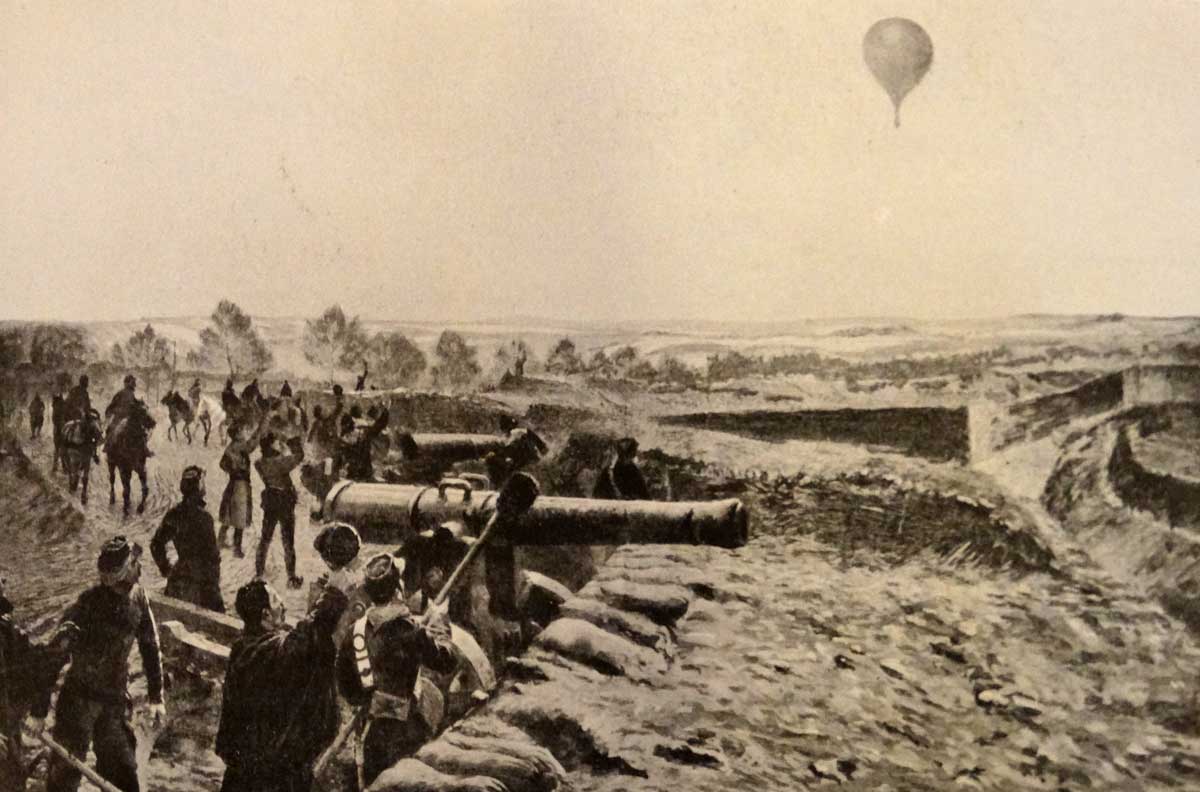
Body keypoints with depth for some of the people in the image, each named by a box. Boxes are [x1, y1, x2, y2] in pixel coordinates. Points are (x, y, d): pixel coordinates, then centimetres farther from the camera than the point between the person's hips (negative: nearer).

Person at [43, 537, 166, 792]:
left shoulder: (138, 598, -6)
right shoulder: (89, 604, -22)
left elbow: (150, 646, 4)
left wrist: (156, 697, 6)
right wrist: (40, 702, -16)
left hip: (116, 700, 5)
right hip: (80, 697, -5)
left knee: (122, 771, 11)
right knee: (66, 770, 4)